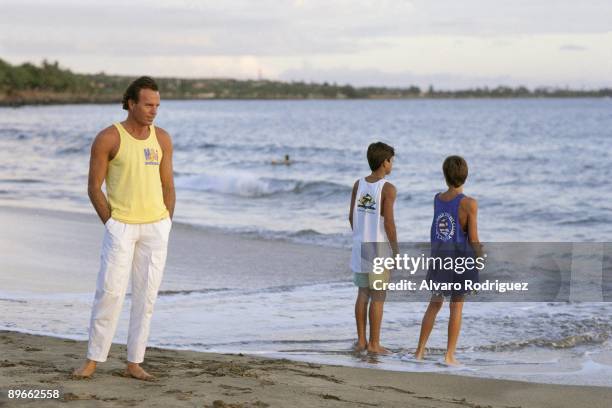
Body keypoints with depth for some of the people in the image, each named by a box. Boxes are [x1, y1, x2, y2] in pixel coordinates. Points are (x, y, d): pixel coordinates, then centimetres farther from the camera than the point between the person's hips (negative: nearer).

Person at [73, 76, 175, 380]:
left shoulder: (162, 138, 4)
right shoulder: (107, 138, -10)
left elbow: (168, 186, 9)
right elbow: (94, 188, -8)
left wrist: (164, 228, 3)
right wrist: (112, 227, -10)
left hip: (155, 226, 4)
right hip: (120, 226, -4)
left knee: (146, 294, 3)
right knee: (109, 292, -8)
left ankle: (134, 363, 11)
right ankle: (93, 360, 7)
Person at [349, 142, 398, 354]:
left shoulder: (358, 184, 4)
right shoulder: (388, 189, -13)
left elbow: (352, 217, 9)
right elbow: (388, 223, -16)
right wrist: (396, 251, -7)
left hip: (360, 247, 6)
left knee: (363, 294, 13)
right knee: (378, 297, 1)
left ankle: (361, 341, 17)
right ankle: (374, 344, 4)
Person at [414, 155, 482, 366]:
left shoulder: (437, 199, -1)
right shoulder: (469, 204, -15)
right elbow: (473, 240, -12)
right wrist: (482, 260, -1)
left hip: (439, 256, 4)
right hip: (461, 258, -4)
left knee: (435, 303, 18)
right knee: (456, 306, 6)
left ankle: (420, 350, 19)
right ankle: (449, 355, 8)